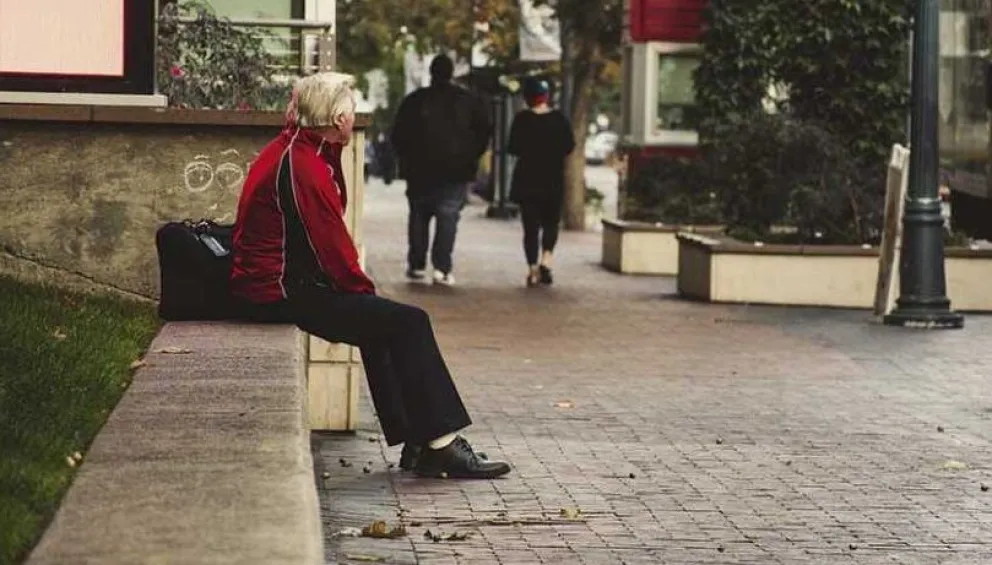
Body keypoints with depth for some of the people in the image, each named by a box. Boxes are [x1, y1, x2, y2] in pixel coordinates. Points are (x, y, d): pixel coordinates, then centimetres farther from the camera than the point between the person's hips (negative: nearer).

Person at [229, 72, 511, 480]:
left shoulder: (287, 150, 13)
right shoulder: (303, 166, -19)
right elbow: (330, 247, -18)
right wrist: (364, 290, -4)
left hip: (265, 285, 11)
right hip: (283, 292, -11)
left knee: (383, 324, 21)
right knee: (409, 323, -10)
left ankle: (414, 442, 19)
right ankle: (441, 444, -5)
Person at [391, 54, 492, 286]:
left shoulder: (414, 101, 2)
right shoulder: (468, 101, 3)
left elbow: (398, 135, 3)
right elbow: (485, 128, 3)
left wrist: (406, 159, 14)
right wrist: (471, 157, 10)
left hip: (420, 170, 1)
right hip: (456, 171, -1)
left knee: (419, 216, 12)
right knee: (448, 217, -2)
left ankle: (417, 265, 12)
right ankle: (442, 268, -12)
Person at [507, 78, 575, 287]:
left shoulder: (522, 119, -9)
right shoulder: (560, 119, -3)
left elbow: (513, 148, -10)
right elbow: (569, 146, 2)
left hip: (527, 180, -1)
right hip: (554, 180, 1)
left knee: (530, 226, 4)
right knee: (551, 223, 14)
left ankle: (533, 268, -2)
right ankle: (546, 261, -7)